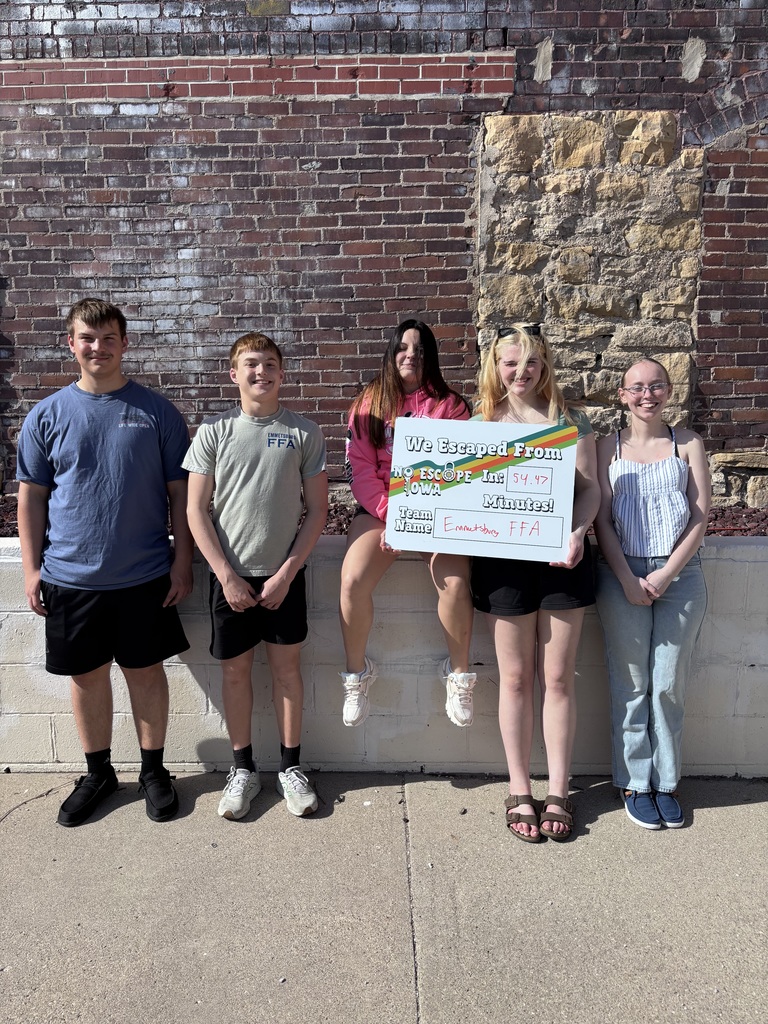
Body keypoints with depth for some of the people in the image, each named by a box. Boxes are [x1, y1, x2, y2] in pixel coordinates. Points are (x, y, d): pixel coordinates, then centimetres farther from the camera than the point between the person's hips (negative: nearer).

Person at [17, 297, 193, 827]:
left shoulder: (157, 411, -2)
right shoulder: (48, 415, 2)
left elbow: (180, 490, -1)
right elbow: (32, 496, 5)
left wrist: (182, 559, -5)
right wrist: (31, 566, 2)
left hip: (144, 575, -1)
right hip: (71, 578, 2)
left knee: (146, 670, 10)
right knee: (87, 675, 13)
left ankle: (154, 770, 28)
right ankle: (98, 773, 32)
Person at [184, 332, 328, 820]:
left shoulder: (304, 431, -1)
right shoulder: (214, 431, -1)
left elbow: (318, 509, -2)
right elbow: (197, 510, -2)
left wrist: (285, 573, -8)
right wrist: (228, 576, -9)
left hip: (284, 573, 0)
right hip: (230, 575, 1)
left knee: (287, 666, 8)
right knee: (236, 669, 9)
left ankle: (292, 767, 24)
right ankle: (243, 769, 26)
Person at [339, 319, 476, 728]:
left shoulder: (450, 404, 6)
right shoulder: (370, 403, 7)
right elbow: (359, 468, -1)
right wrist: (390, 515, -13)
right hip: (380, 509, 1)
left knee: (455, 581, -26)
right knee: (353, 580, -24)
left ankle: (458, 673, -2)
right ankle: (357, 673, 0)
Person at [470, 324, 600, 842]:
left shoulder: (570, 420, 5)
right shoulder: (480, 424, 7)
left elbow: (590, 488, -1)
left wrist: (577, 532, -20)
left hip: (562, 558, 0)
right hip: (503, 560, 0)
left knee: (558, 678, 7)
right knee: (516, 677, 8)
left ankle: (559, 793, 21)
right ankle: (520, 792, 22)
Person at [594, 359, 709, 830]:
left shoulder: (688, 443, 6)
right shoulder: (609, 447, 6)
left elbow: (700, 516, 1)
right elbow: (602, 519, 1)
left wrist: (666, 574, -9)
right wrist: (627, 580, -9)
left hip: (680, 575, 0)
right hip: (622, 575, 0)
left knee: (669, 686, 6)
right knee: (631, 685, 5)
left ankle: (666, 781, 22)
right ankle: (635, 783, 19)